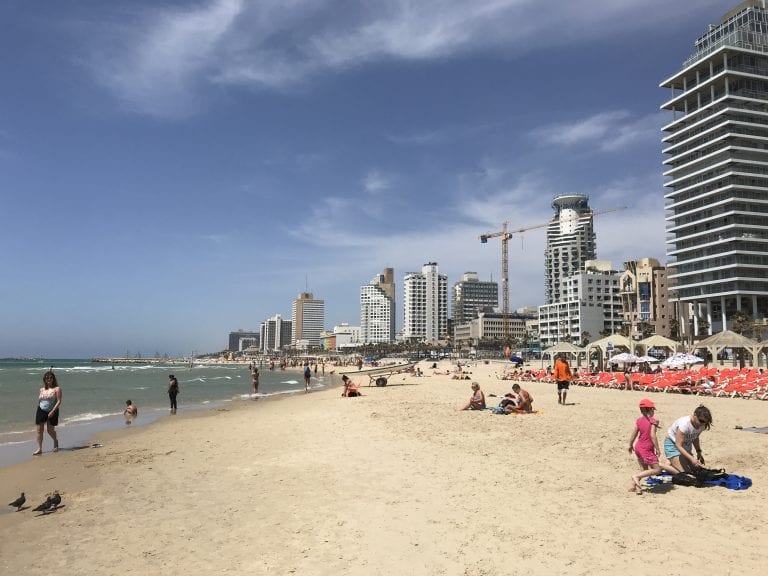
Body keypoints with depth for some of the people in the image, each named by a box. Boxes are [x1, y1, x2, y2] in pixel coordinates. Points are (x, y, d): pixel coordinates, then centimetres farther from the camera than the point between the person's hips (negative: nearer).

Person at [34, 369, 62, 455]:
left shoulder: (57, 389, -6)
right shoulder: (42, 389, 9)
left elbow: (59, 401, -12)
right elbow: (39, 401, 18)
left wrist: (53, 411, -20)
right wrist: (39, 409, 11)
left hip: (52, 412, -4)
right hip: (41, 411, 4)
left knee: (50, 430, 3)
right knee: (39, 430, -1)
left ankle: (56, 441, 33)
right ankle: (39, 449, 5)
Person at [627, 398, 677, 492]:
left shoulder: (639, 420, 5)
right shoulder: (653, 421, -13)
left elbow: (634, 434, 8)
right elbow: (652, 435, -21)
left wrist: (630, 445, 19)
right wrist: (657, 449, -14)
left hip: (638, 447, 7)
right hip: (647, 449, -7)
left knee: (645, 470, 20)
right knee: (657, 470, 1)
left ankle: (633, 485, 13)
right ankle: (636, 476, -11)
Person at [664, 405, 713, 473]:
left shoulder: (701, 425, -12)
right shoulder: (684, 424, -34)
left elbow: (695, 438, 10)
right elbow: (678, 445, -31)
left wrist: (699, 452, 0)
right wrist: (692, 459, -39)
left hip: (686, 445, 8)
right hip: (673, 444, -8)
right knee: (684, 472, -17)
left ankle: (673, 462, 20)